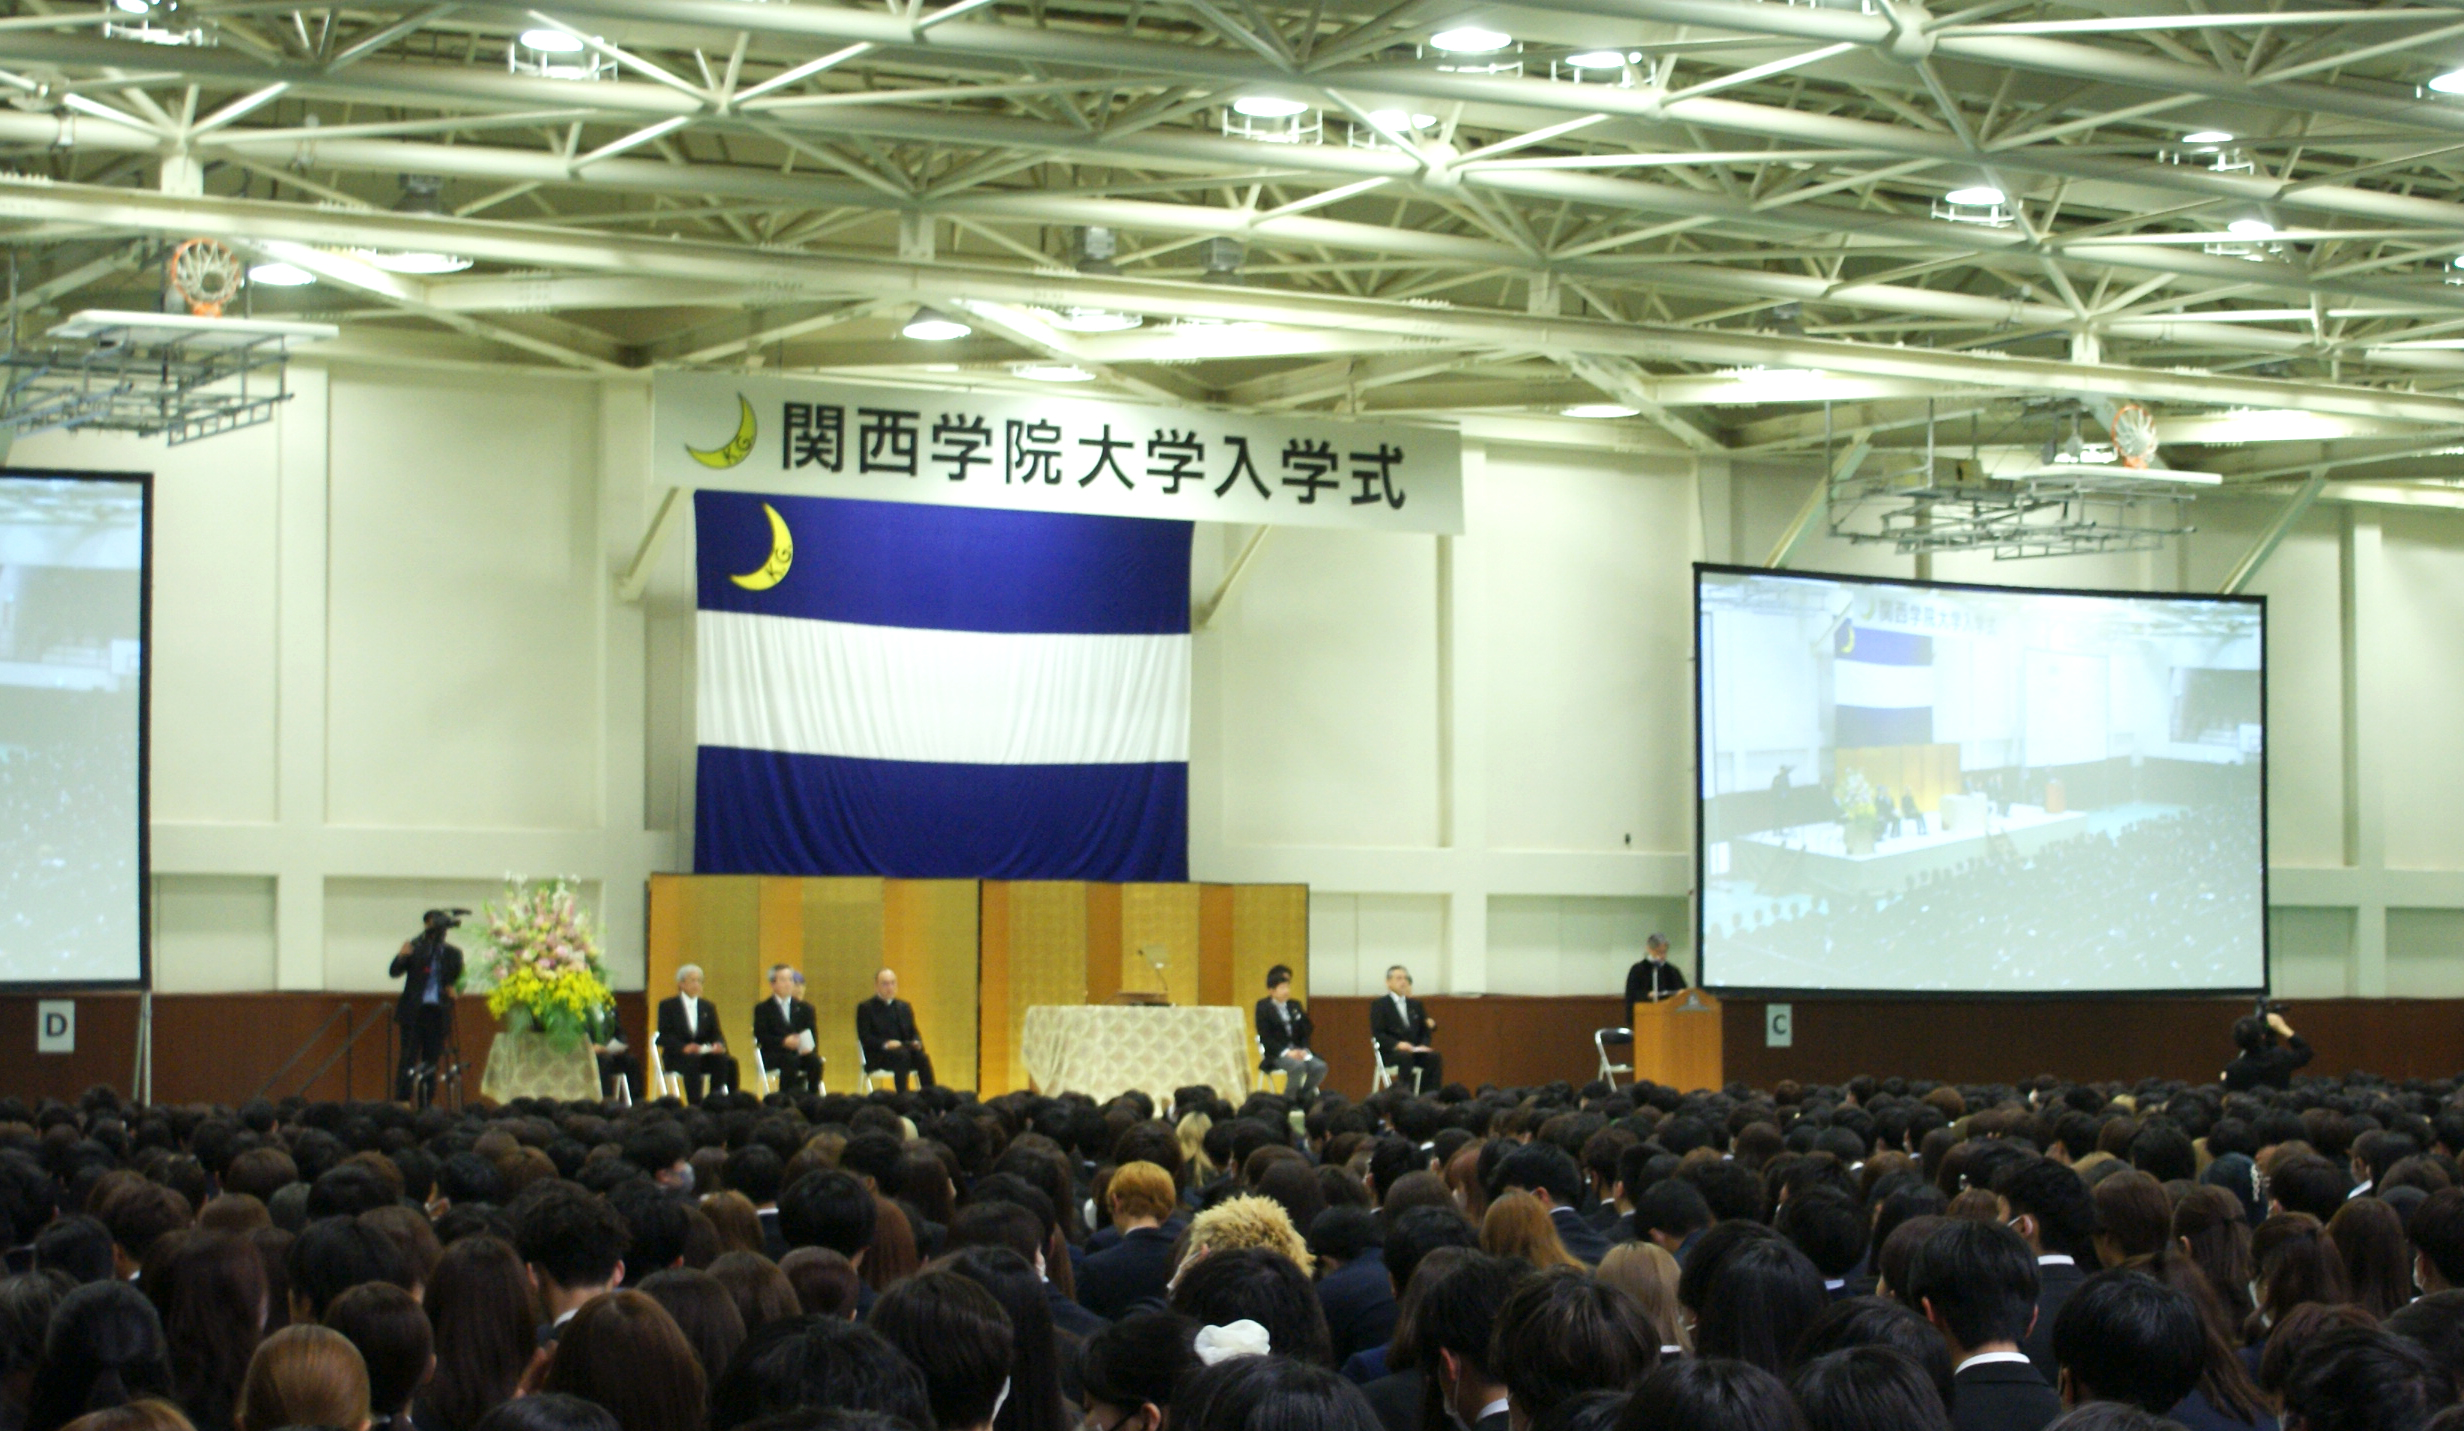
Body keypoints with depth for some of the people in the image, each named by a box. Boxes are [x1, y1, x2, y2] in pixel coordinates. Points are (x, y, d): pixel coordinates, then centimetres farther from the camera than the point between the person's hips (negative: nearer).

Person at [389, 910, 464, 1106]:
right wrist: (401, 956, -26)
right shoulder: (415, 948, 2)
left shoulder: (452, 954, 10)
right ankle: (401, 1103, -7)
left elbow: (457, 978, 18)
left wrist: (453, 988, -5)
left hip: (438, 1014, 2)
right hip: (414, 1012, -2)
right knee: (408, 1060, -6)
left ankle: (425, 1106, 7)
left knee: (431, 1061, 3)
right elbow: (394, 972, -6)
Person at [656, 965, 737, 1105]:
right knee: (692, 1062, -39)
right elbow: (664, 1036, -6)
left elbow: (716, 1034, 9)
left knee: (723, 1061, -29)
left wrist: (719, 1045, -17)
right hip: (677, 1056, -4)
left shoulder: (708, 1007, 20)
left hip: (703, 1054, 4)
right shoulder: (668, 1006, 7)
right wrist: (683, 1047, -25)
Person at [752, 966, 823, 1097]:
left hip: (800, 1052, 3)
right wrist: (784, 1041, -21)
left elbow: (813, 1036, 11)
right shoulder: (763, 1009, 9)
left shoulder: (804, 1008, 19)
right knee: (790, 1060, -35)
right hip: (773, 1056, -3)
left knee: (815, 1061, -28)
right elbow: (760, 1037, -5)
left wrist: (809, 1046, -13)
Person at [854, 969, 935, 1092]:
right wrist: (885, 1044, -22)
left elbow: (914, 1033, 18)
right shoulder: (865, 1008, 4)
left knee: (922, 1057, -28)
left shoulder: (904, 1007, 20)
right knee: (902, 1055, -36)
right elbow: (864, 1037, -6)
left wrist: (916, 1042, -7)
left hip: (904, 1049, 5)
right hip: (877, 1057, -5)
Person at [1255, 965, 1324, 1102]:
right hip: (1276, 1054, -6)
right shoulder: (1263, 1007, 0)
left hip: (1298, 1051, 6)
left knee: (1320, 1066, -21)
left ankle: (1302, 1098, -4)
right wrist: (1286, 1052, -20)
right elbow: (1265, 1037, -9)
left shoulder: (1295, 1005, 17)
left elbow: (1305, 1032, 14)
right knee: (1297, 1066, -35)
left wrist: (1303, 1050, -6)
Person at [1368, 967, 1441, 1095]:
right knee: (1405, 1057, -38)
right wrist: (1397, 1044, -23)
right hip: (1390, 1053, -5)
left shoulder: (1415, 1005, 20)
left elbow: (1424, 1030, 17)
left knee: (1434, 1057, -26)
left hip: (1415, 1050, 5)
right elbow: (1377, 1034, -6)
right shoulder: (1379, 1005, 4)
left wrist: (1423, 1044, -6)